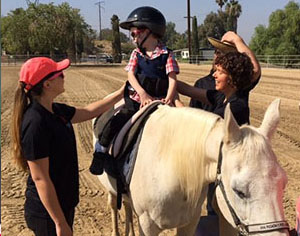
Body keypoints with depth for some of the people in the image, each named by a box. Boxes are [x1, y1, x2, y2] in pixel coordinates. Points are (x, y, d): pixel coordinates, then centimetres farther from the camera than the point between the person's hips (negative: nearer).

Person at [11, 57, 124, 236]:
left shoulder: (56, 110, 0)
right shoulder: (35, 123, -27)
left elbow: (90, 111, 17)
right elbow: (40, 179, -26)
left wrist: (122, 93, 18)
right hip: (48, 213, -9)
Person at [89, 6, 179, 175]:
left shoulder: (167, 55, 0)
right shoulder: (136, 54, 8)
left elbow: (172, 80, -7)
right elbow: (131, 75, -4)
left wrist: (169, 98, -25)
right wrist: (143, 94, -20)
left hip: (159, 102, -2)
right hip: (135, 100, 2)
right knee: (112, 126, -7)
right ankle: (100, 152, 10)